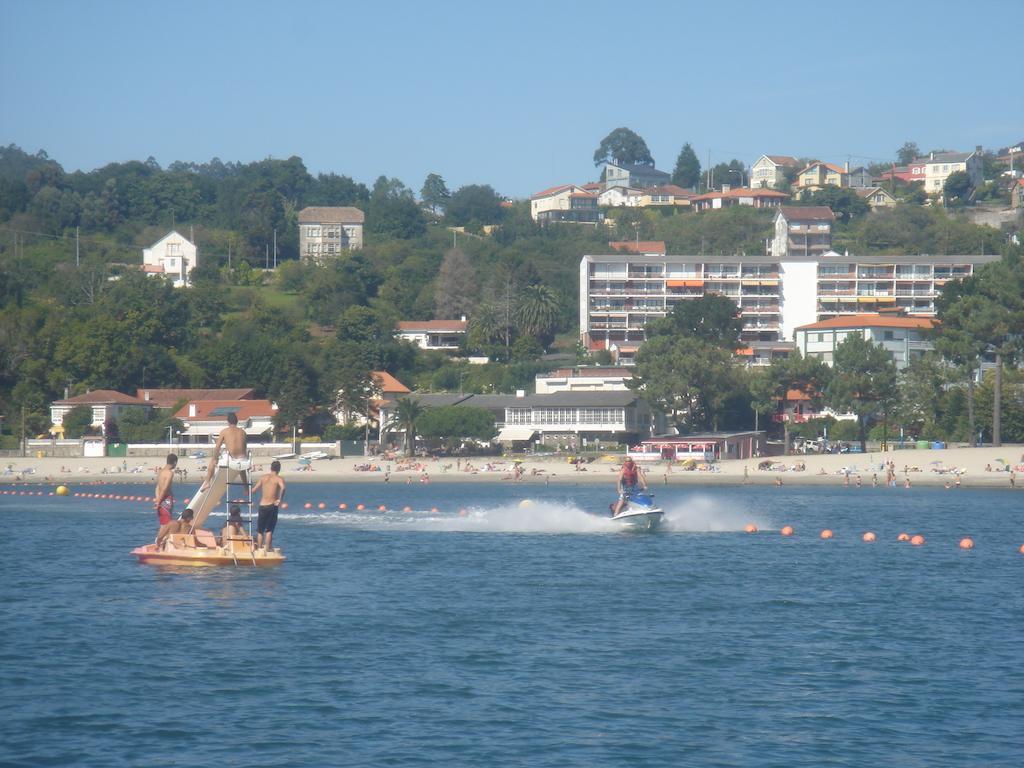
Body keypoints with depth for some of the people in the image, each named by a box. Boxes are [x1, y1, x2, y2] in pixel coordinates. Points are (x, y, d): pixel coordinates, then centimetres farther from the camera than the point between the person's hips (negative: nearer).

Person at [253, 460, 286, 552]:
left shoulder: (263, 477, 8)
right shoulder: (279, 478, -3)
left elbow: (254, 490, 3)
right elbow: (282, 488, -24)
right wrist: (280, 499, -16)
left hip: (262, 506, 3)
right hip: (272, 506, -3)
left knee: (260, 530, 14)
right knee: (269, 530, 6)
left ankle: (259, 547, 10)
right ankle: (267, 548, -1)